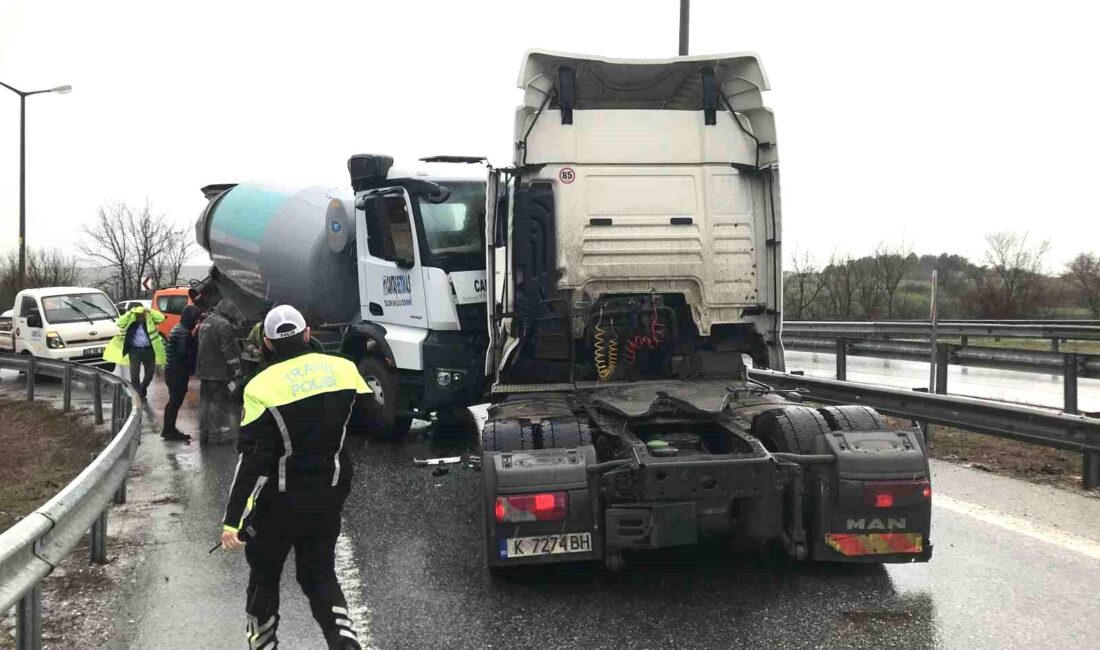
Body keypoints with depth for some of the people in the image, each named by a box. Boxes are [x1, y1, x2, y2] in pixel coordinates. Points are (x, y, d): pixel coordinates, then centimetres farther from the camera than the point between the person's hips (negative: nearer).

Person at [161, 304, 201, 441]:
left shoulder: (177, 328, 13)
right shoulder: (184, 332, -19)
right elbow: (183, 354, -24)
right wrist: (191, 368, -10)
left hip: (172, 370, 10)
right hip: (178, 372, -10)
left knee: (174, 400, 17)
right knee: (176, 401, -2)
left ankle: (169, 430, 26)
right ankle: (169, 430, 5)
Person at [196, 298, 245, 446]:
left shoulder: (205, 322, 15)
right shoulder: (224, 325, -17)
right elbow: (229, 351, -19)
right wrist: (237, 370, -10)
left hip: (204, 371, 9)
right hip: (219, 372, -9)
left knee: (205, 401, 14)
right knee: (218, 403, -2)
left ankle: (203, 434, 20)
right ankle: (216, 435, 2)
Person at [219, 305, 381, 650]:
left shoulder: (262, 387, -16)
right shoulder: (343, 368, -6)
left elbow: (253, 460, -20)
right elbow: (375, 421, 3)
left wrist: (233, 520, -16)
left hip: (281, 501, -3)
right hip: (330, 494, 4)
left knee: (264, 573, 18)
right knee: (320, 574, 15)